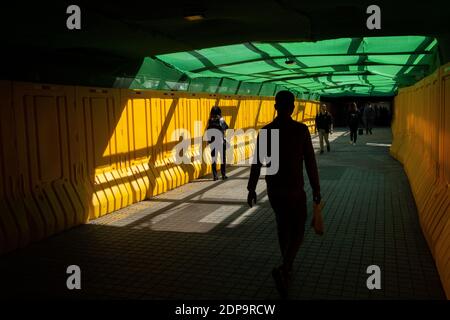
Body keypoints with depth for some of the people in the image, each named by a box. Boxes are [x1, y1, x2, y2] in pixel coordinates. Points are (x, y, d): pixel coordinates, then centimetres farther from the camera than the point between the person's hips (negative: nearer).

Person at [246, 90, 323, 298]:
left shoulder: (265, 131, -3)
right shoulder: (301, 130, -12)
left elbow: (256, 163, -1)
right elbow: (310, 163, -10)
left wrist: (251, 189, 9)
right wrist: (316, 190, -1)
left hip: (273, 189, 4)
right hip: (294, 190, -4)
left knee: (282, 224, 25)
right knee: (297, 232, 8)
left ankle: (287, 266, 36)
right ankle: (283, 270, -13)